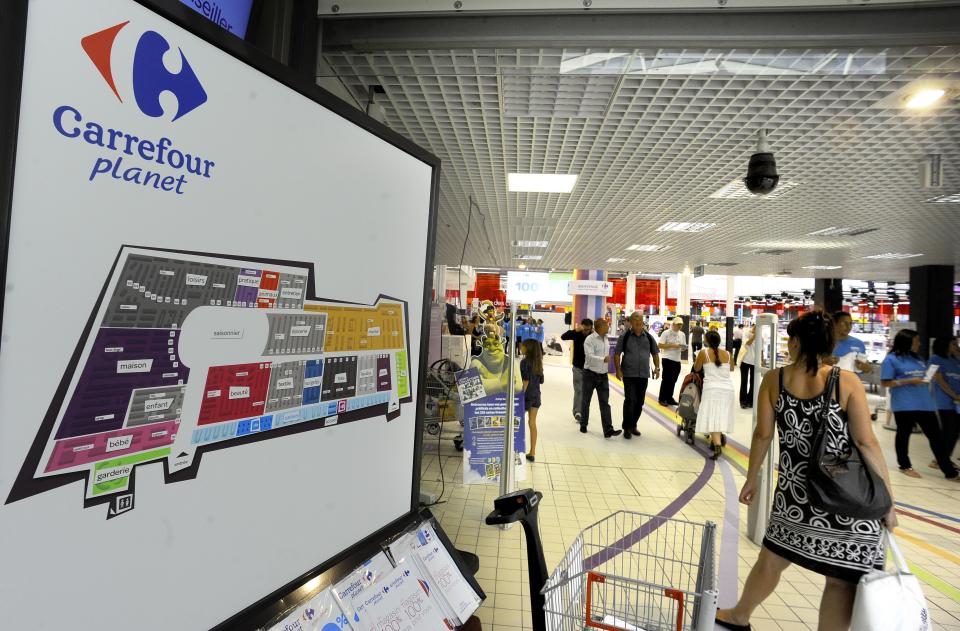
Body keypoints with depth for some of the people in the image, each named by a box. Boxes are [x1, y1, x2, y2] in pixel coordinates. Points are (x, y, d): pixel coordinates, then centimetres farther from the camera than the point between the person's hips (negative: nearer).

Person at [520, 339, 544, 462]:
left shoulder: (524, 361, -12)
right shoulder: (538, 362, 6)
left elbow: (525, 381, -16)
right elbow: (541, 380, 11)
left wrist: (521, 395, -14)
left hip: (527, 395, -6)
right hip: (536, 395, 6)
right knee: (533, 423, 10)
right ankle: (532, 453, 14)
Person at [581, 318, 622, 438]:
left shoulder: (605, 339, 8)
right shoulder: (590, 339, -14)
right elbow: (589, 356, -25)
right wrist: (603, 359, -33)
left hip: (603, 375, 5)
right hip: (590, 374, -5)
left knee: (605, 403, 0)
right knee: (586, 401, 10)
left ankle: (608, 430, -2)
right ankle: (583, 425, 26)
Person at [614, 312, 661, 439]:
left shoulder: (649, 337, 6)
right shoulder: (625, 337, -3)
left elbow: (655, 353, 16)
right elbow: (617, 354, -1)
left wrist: (657, 368, 5)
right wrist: (618, 370, -9)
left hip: (644, 375, 4)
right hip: (629, 374, -4)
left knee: (639, 402, 9)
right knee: (630, 400, -9)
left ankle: (633, 425, 25)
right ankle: (626, 427, 3)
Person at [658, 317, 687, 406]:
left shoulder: (682, 334, 11)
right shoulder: (666, 333, -8)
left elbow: (683, 347, 15)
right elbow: (660, 345, -11)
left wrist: (682, 347, -8)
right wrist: (672, 345, -19)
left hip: (677, 360, 6)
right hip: (667, 359, -6)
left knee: (673, 380, 11)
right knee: (666, 379, -3)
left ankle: (669, 398, 23)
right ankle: (662, 399, 7)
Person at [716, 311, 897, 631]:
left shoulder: (773, 379, -4)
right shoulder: (846, 381, -8)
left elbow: (763, 435, 1)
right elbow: (867, 443, -10)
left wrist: (751, 479, 13)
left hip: (795, 491, 2)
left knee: (771, 560, 20)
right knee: (843, 579, 11)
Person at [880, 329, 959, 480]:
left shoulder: (917, 358, 15)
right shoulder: (891, 359, -8)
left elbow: (924, 376, 24)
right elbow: (884, 383, -11)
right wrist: (909, 381, -17)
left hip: (925, 403, 7)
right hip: (904, 405, -7)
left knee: (936, 436, 7)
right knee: (904, 434, 6)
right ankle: (905, 466, 20)